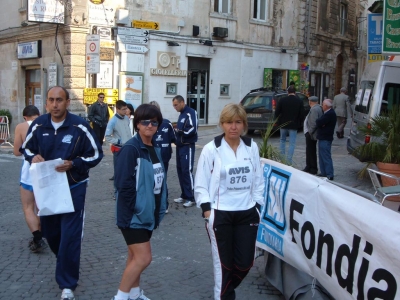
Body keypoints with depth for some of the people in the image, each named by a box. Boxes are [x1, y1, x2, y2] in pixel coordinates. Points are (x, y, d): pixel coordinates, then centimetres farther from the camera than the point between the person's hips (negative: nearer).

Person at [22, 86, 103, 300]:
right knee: (49, 231, 17)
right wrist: (33, 157, -13)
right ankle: (66, 263, 47)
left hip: (73, 188, -4)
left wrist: (73, 164, -23)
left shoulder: (79, 126, -15)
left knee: (70, 236, -5)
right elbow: (26, 147, 11)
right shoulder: (38, 125, -5)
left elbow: (96, 154, -8)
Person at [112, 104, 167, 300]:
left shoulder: (155, 149, 9)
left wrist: (160, 208, 10)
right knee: (143, 258, -9)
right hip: (134, 215, -8)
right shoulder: (130, 149, -18)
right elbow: (123, 184, -21)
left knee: (135, 256, 19)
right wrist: (136, 209, -18)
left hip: (148, 213, 8)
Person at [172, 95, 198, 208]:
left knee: (187, 171, -8)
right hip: (180, 146, 9)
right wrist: (176, 133, 1)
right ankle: (184, 195, 19)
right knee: (180, 170, 11)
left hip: (187, 147, -9)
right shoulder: (182, 114, 16)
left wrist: (179, 131, -13)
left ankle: (191, 198, -1)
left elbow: (193, 129, -22)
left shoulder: (191, 112, -13)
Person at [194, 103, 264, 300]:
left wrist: (257, 207, 5)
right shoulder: (211, 149, -9)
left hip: (247, 213, 4)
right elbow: (201, 185, -5)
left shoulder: (252, 147, 3)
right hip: (220, 214, -3)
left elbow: (258, 180, 9)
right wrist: (207, 210, -13)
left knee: (245, 263, 9)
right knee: (223, 264, 6)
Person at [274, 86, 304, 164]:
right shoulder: (299, 101, -5)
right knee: (292, 143, 3)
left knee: (282, 141, 19)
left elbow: (277, 112, -3)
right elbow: (302, 114, -3)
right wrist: (298, 123, 10)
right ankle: (289, 160, -1)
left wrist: (278, 122, 11)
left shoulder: (282, 100, -5)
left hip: (283, 125, 1)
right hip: (294, 125, -1)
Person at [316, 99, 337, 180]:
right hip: (323, 138, 11)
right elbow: (318, 122, 13)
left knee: (326, 157, -8)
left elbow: (319, 123, -23)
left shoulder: (330, 114, -19)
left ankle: (329, 175, -5)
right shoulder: (328, 113, 16)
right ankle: (324, 173, 23)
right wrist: (319, 121, -8)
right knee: (322, 156, 16)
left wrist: (318, 121, -3)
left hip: (325, 139, -11)